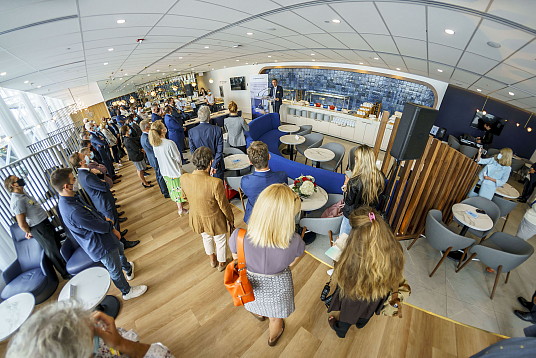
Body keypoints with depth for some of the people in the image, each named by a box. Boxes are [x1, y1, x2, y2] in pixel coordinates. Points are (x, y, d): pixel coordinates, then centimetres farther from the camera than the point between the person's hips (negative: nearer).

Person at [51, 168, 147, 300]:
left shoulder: (66, 200, -7)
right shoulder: (74, 211, -38)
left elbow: (92, 213, 8)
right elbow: (101, 227, -27)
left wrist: (104, 218, -6)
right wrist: (111, 226, -6)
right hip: (101, 246, -10)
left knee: (120, 249, 34)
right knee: (115, 270, 14)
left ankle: (128, 269, 62)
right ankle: (127, 292, 39)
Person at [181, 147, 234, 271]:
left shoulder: (184, 178, -23)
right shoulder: (215, 183, -37)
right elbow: (224, 206, -21)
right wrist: (231, 220, -4)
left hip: (196, 218, 5)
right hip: (214, 220, -4)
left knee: (206, 238, 34)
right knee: (220, 241, 27)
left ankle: (212, 260, 61)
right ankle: (221, 263, 54)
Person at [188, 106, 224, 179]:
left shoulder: (191, 132, -9)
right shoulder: (217, 130, -13)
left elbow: (192, 151, -7)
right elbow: (219, 151, -14)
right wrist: (214, 165, -10)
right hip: (217, 165, -1)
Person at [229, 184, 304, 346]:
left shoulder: (238, 237, -38)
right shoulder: (295, 242, -37)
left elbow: (237, 260, -14)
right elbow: (291, 263, -13)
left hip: (251, 284, 1)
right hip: (278, 287, -1)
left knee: (256, 305, 39)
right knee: (276, 317, 35)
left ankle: (259, 314, 74)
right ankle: (273, 337, 66)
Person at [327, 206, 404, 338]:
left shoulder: (353, 258, -46)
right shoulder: (395, 252, -33)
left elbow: (340, 279, -24)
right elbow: (395, 278, -11)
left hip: (354, 302, -3)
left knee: (347, 315, 32)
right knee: (366, 313, 39)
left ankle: (340, 331, 62)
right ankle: (360, 323, 70)